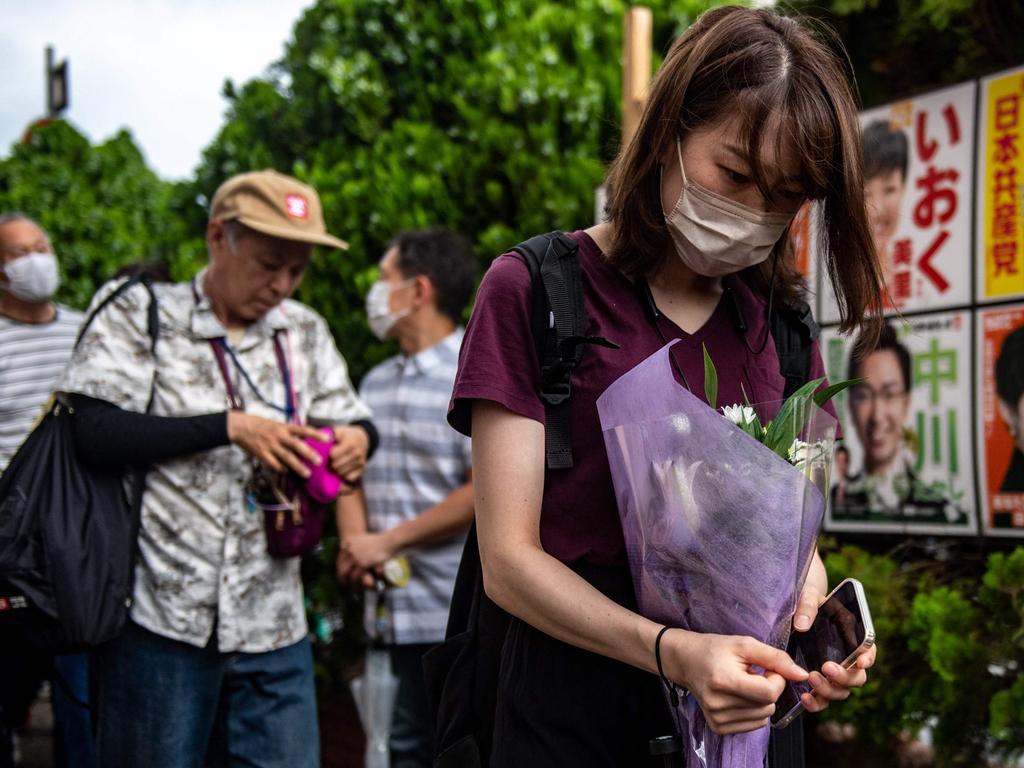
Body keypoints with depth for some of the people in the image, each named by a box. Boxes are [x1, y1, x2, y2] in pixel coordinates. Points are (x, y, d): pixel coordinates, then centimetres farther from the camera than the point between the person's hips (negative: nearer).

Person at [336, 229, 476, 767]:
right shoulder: (376, 383, 16)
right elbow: (351, 475, 16)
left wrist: (388, 541, -13)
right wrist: (353, 541, -6)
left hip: (463, 616, -7)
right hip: (397, 612, 7)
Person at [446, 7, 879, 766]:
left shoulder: (777, 317, 8)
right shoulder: (530, 292, -7)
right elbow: (509, 560, -12)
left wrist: (811, 610, -11)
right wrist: (674, 652, -27)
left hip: (744, 704, 5)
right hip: (575, 705, -4)